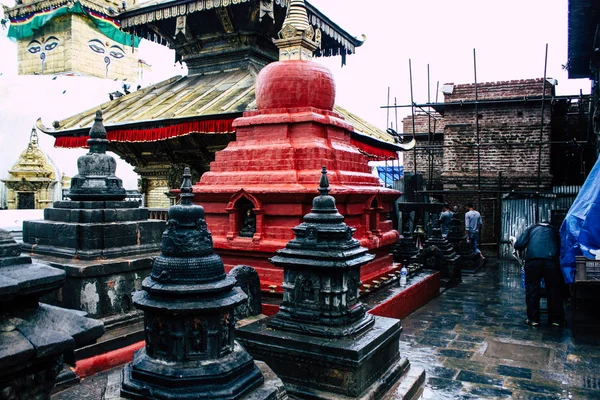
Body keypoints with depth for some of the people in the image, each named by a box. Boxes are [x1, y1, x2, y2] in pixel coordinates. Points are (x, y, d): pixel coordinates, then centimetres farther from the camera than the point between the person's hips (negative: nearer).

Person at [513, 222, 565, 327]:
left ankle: (533, 319, 12)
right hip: (551, 260, 1)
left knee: (532, 289, 8)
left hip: (533, 260, -1)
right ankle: (556, 319, 20)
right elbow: (560, 248, 26)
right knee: (554, 289, 12)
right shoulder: (554, 230, 28)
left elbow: (519, 245, 9)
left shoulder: (531, 228, 22)